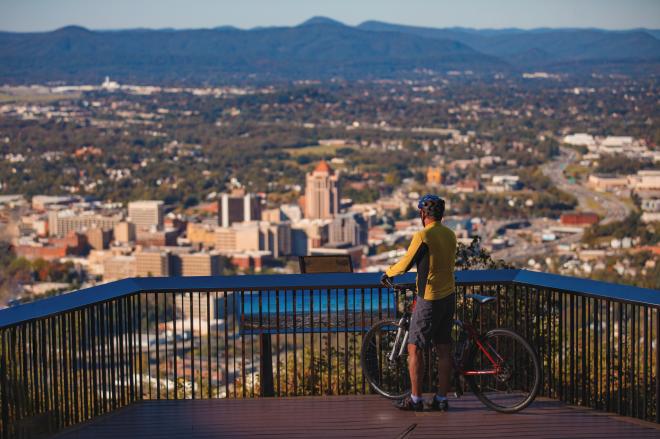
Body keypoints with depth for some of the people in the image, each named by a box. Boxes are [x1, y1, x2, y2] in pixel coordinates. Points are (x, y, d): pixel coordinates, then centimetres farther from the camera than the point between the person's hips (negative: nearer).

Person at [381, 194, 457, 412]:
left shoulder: (423, 236, -15)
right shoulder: (450, 235, 7)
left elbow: (405, 265, -10)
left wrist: (388, 273, 9)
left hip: (428, 300, -7)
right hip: (448, 297, 7)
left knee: (415, 348, 2)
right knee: (444, 350, 9)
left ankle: (415, 399, 3)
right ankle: (441, 399, 12)